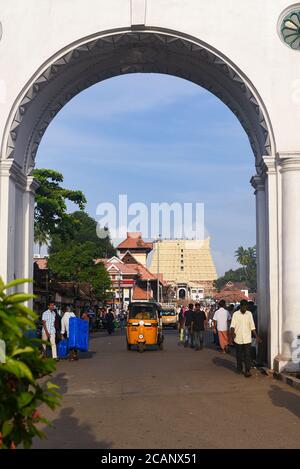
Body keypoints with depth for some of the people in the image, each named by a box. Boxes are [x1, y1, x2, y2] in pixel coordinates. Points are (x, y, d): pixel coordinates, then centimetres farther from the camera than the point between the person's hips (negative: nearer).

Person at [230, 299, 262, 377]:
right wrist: (232, 333, -28)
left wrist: (256, 336, 4)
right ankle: (239, 368, 26)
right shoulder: (235, 314, -3)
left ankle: (247, 371, -3)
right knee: (239, 355, 10)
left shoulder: (249, 314, 4)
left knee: (248, 355, -5)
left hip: (247, 338, 1)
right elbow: (232, 325, -9)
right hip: (238, 338, -1)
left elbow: (252, 326, 8)